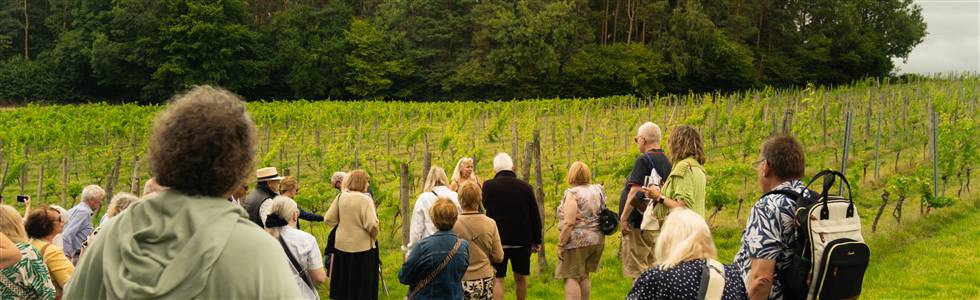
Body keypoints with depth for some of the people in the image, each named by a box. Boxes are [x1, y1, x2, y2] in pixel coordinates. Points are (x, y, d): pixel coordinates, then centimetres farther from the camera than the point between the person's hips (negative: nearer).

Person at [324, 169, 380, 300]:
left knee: (343, 284, 16)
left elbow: (329, 220, 1)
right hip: (362, 247, -5)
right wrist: (374, 236, -2)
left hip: (342, 246, 5)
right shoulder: (365, 199, -15)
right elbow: (372, 225, -22)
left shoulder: (341, 197, 0)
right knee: (361, 286, 6)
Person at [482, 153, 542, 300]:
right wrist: (536, 241, 10)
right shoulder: (525, 187, -4)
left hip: (497, 240, -2)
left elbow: (482, 210, 4)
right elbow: (535, 216, 1)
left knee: (497, 279, 1)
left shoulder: (488, 186, -7)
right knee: (521, 277, 17)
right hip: (522, 240, 2)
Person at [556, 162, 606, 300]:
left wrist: (561, 244, -14)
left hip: (577, 242, -7)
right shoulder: (598, 190, 7)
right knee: (584, 275, 17)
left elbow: (569, 223, -18)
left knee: (571, 277, -4)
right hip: (597, 240, 7)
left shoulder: (573, 193, -13)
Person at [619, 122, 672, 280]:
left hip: (640, 223, -9)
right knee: (651, 266, 15)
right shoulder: (666, 162, 13)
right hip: (658, 223, 9)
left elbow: (635, 191, -19)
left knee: (637, 269, -5)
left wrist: (623, 217, -16)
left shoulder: (643, 160, -13)